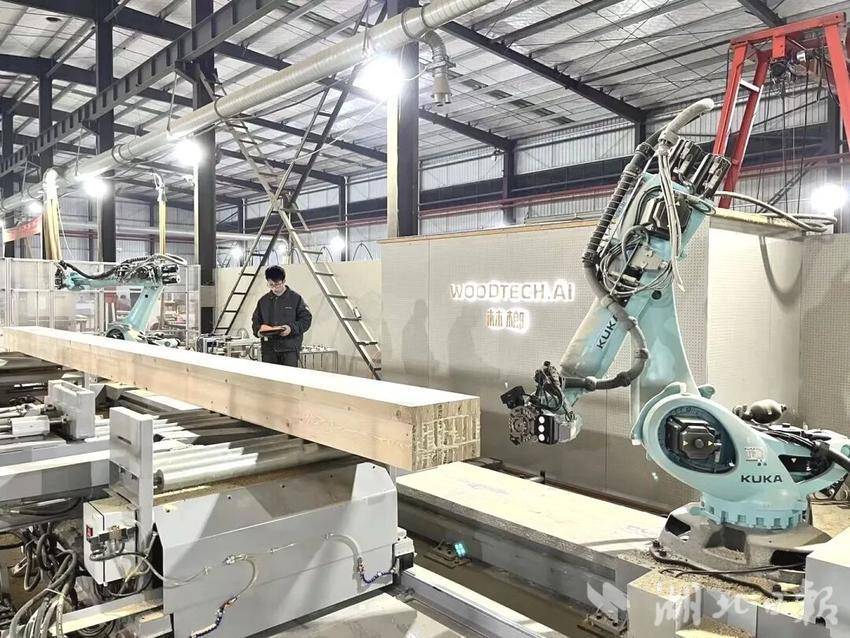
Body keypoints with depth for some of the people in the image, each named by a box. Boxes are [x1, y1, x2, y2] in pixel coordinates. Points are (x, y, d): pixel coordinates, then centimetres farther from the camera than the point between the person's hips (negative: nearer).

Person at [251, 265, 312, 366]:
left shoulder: (296, 298, 0)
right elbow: (255, 320, 19)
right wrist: (258, 330, -3)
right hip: (268, 348, 4)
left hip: (290, 348, -4)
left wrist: (292, 328, -18)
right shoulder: (263, 300, 12)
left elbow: (306, 319, -2)